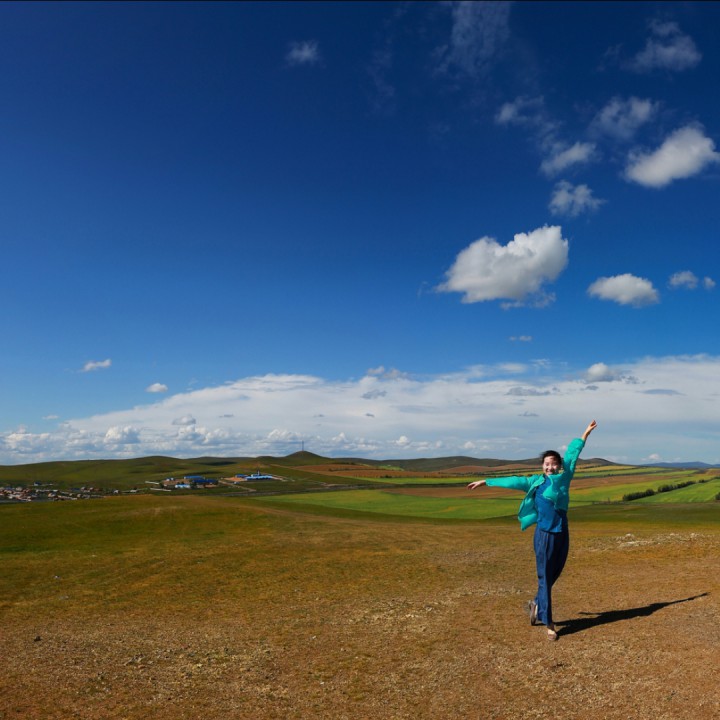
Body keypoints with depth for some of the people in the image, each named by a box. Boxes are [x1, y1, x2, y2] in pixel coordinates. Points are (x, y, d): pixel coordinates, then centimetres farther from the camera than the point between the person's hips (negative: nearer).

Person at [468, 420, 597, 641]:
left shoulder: (564, 477, 5)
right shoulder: (535, 482, 4)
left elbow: (572, 454, 9)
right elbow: (512, 481, 10)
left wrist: (585, 434, 14)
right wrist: (486, 481, 15)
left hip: (562, 534, 2)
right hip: (544, 534, -2)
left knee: (554, 575, 12)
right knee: (545, 577, -1)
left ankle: (537, 604, 37)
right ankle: (548, 623, 5)